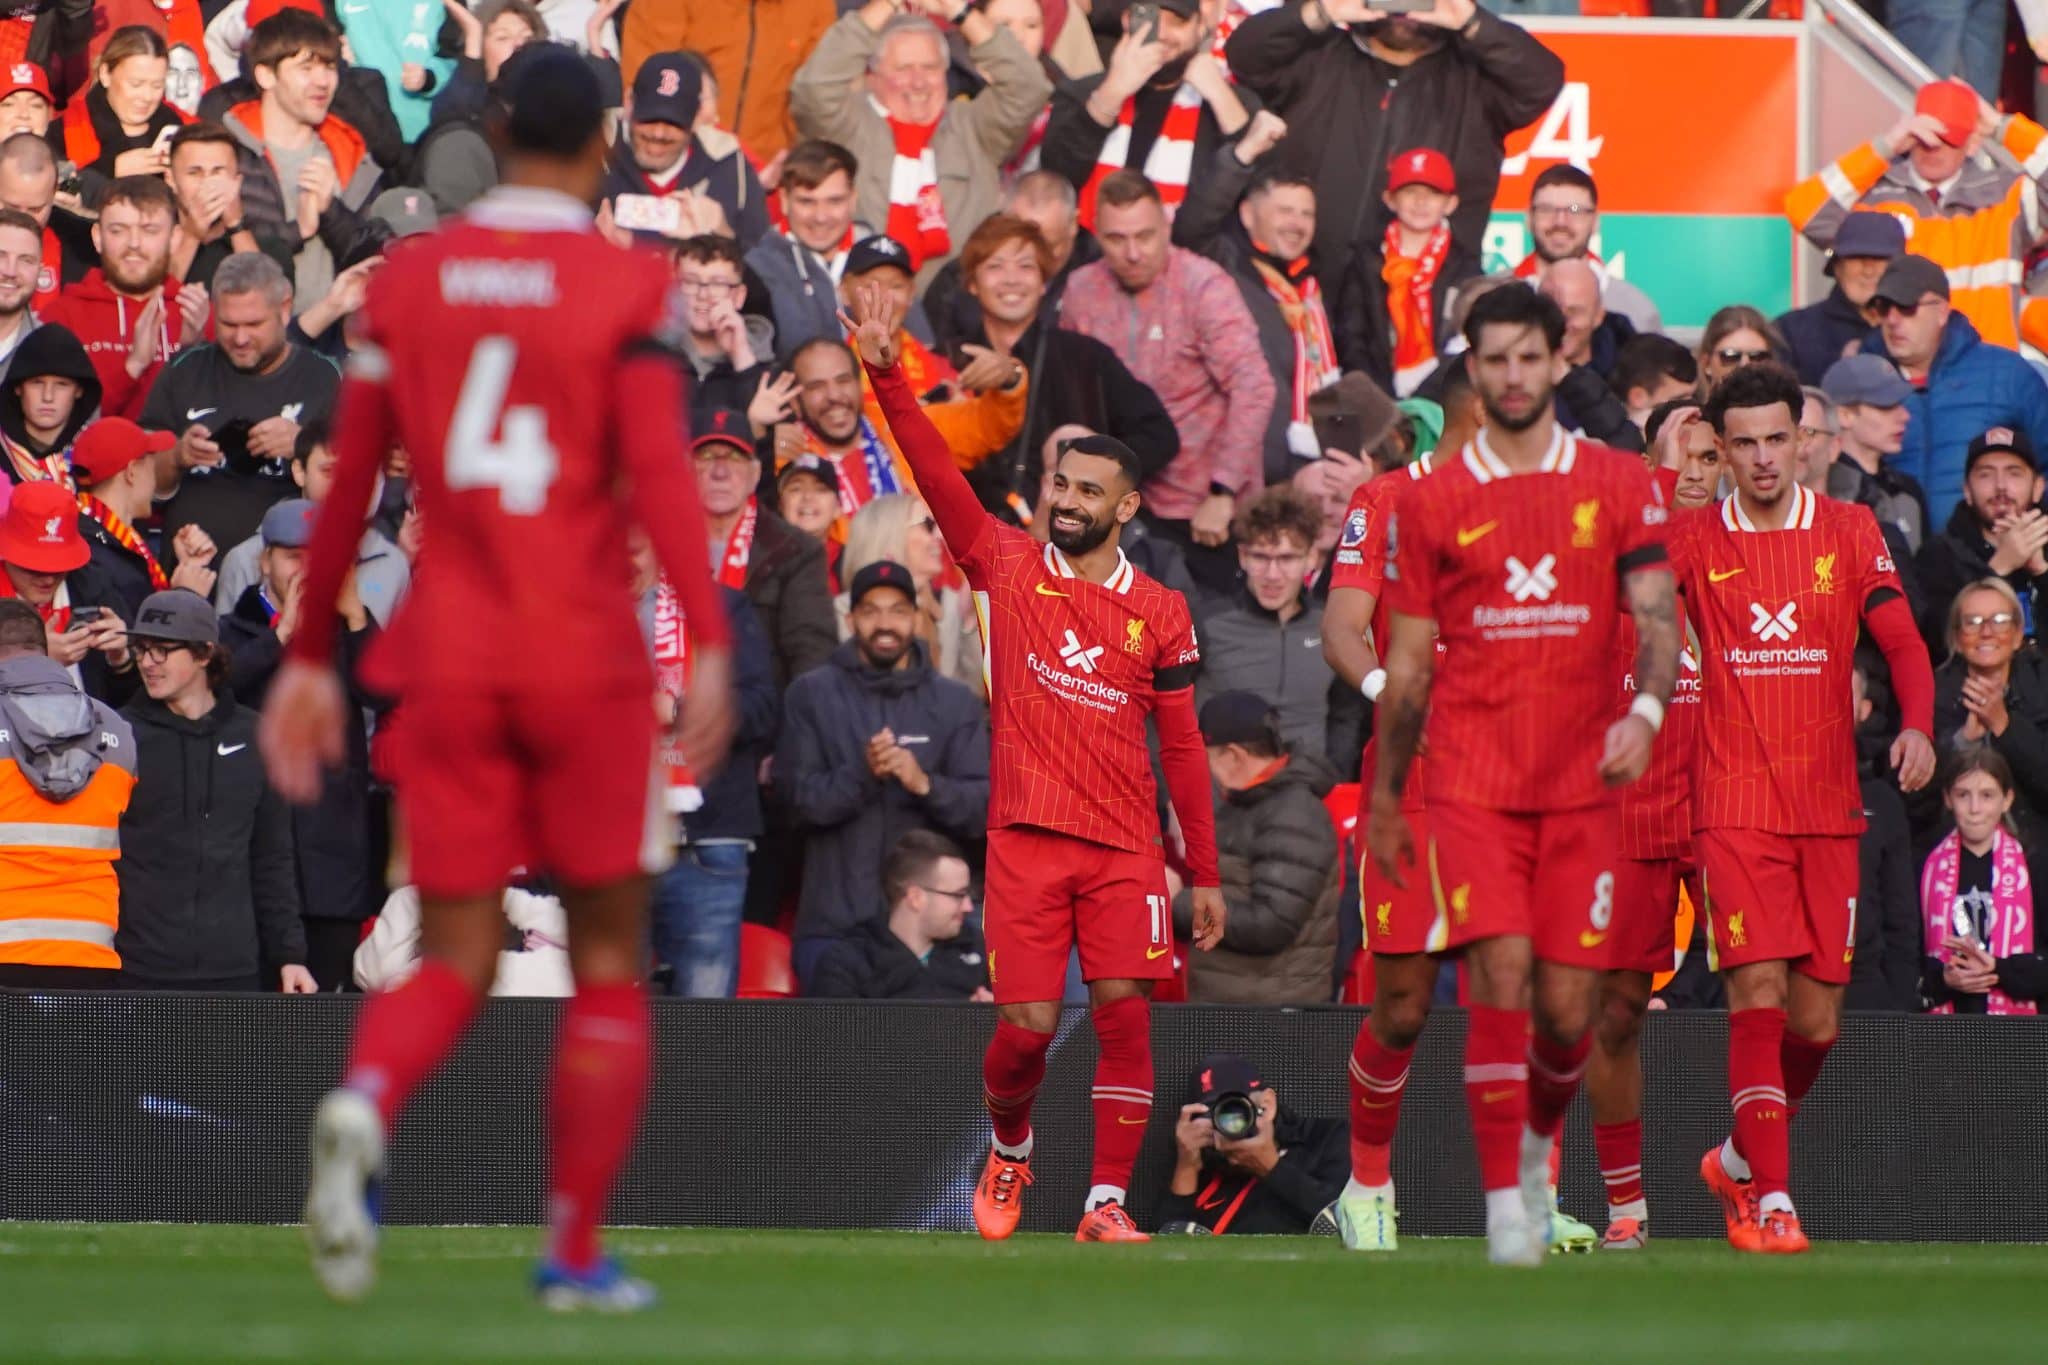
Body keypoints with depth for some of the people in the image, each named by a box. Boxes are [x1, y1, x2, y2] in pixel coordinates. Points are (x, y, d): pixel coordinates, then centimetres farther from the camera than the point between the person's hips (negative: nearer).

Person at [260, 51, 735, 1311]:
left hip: (450, 654, 3)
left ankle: (365, 1107, -29)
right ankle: (577, 1253, 8)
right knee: (609, 958, 11)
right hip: (585, 659, -3)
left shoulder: (408, 282, 6)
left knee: (456, 964, 5)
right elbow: (660, 472, -18)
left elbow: (350, 484, 8)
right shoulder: (625, 287, -6)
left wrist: (311, 658, 15)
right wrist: (713, 649, -23)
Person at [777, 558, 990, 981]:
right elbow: (802, 799, -4)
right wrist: (862, 774, -22)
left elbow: (982, 810, 1)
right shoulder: (811, 695, 7)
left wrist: (924, 784, -19)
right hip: (833, 924, -1)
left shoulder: (956, 703, 10)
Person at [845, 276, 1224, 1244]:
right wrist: (886, 374, -15)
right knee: (1026, 1026, -5)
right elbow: (937, 474, -4)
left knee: (1124, 1013, -9)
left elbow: (1182, 744, 10)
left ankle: (1106, 1202, -5)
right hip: (1027, 837, -1)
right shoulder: (1009, 567, 6)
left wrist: (1205, 873, 9)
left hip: (1125, 848, 1)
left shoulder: (1159, 613, 8)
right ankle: (1009, 1155, 24)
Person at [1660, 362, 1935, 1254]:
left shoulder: (1850, 532, 5)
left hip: (1829, 807, 2)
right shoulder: (1693, 540, 2)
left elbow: (1902, 643, 2)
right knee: (1758, 995, -16)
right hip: (1736, 805, -2)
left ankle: (1739, 1160, 30)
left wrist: (1917, 726, -16)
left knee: (1817, 1019, 4)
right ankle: (1770, 1200, -14)